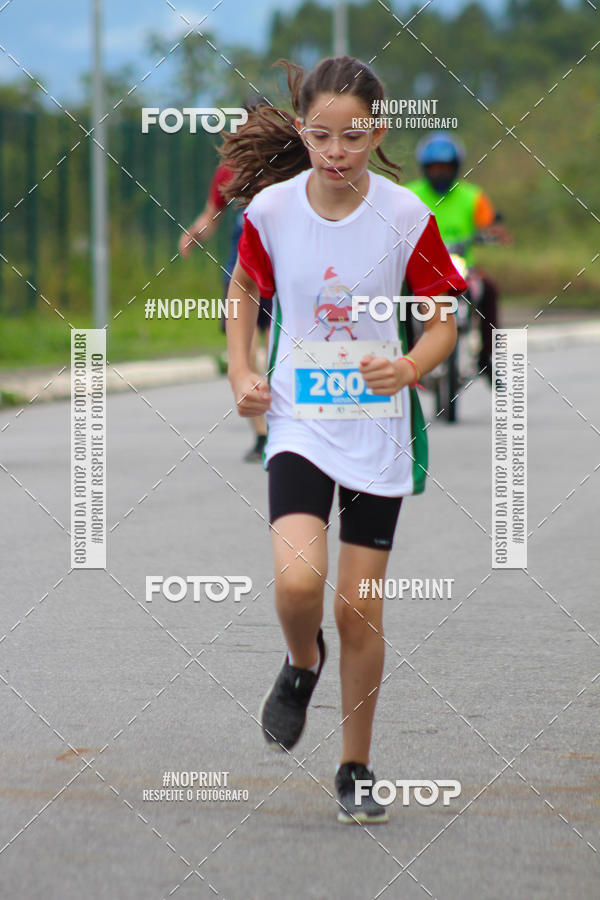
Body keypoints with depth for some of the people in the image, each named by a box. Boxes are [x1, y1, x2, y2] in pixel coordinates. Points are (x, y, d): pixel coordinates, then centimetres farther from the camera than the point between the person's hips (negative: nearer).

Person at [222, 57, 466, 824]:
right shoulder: (270, 208, -7)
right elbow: (245, 286, 13)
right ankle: (302, 663, 14)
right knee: (297, 580, -22)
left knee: (359, 609, 4)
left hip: (377, 429, 0)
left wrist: (410, 367, -22)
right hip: (297, 419, 0)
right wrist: (241, 371, 0)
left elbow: (443, 323, -2)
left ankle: (356, 769, 23)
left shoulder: (405, 216, -11)